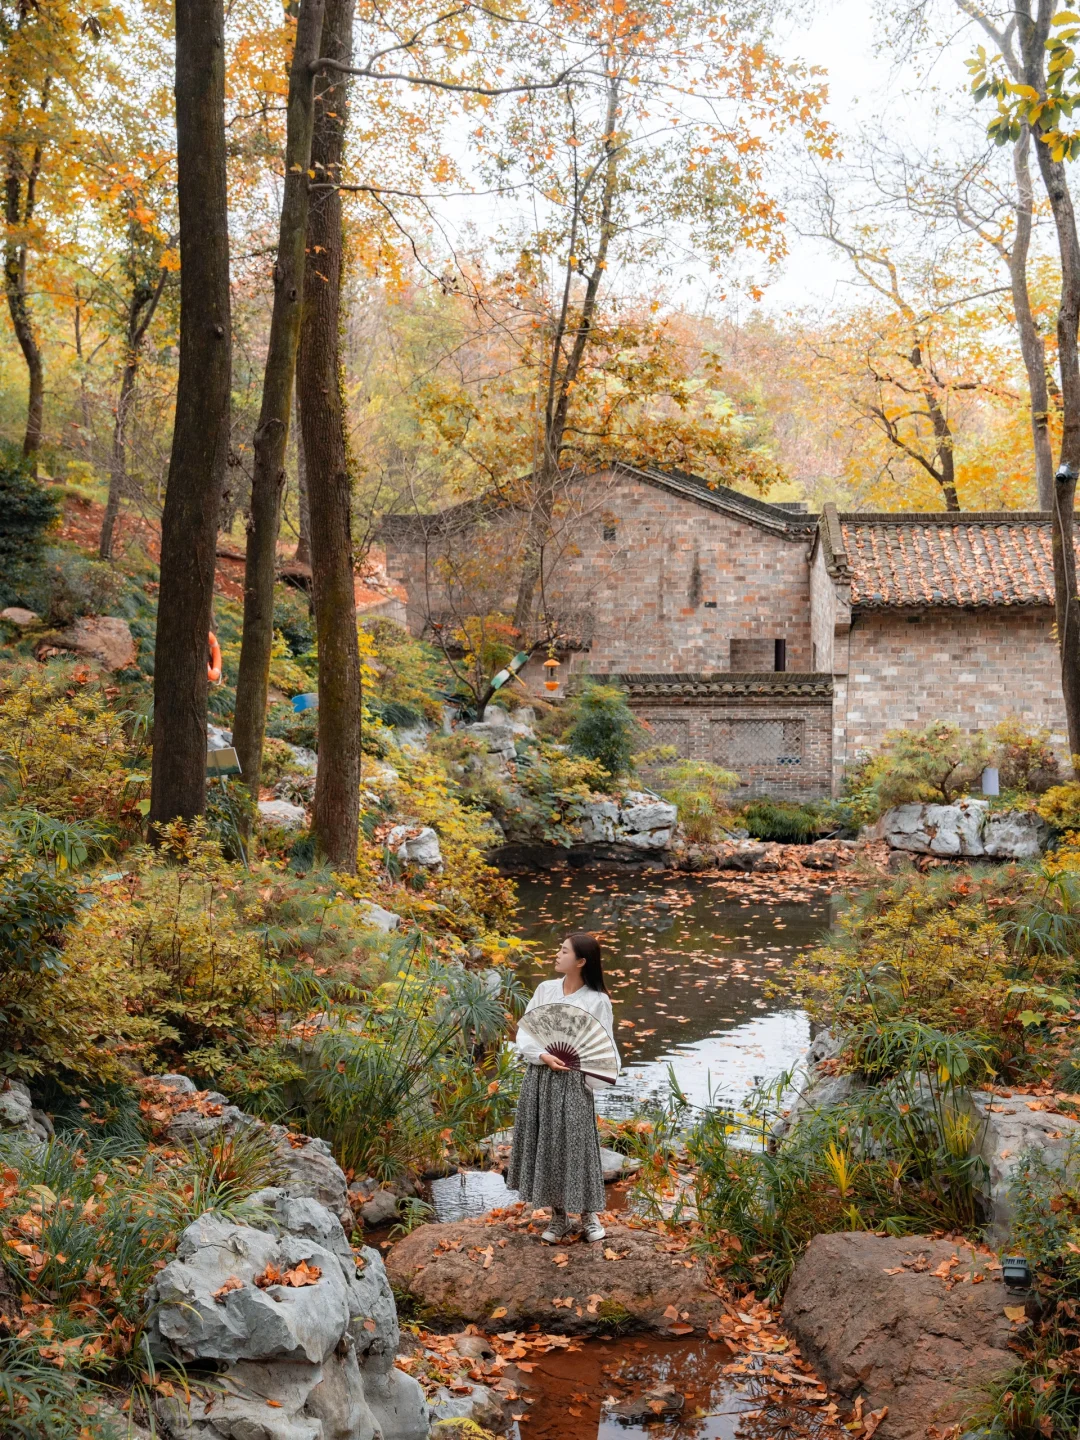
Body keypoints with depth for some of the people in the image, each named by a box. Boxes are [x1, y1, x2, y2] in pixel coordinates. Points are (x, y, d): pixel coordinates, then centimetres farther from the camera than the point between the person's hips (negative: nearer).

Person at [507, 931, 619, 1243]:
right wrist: (543, 1056, -14)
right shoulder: (545, 989, 2)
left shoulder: (597, 1001, -8)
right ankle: (559, 1217, 23)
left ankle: (589, 1215, 20)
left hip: (573, 1081, -4)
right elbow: (524, 1032, 2)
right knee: (543, 1145, 9)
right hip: (539, 1077, 4)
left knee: (576, 1145, 1)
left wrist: (589, 1083, -9)